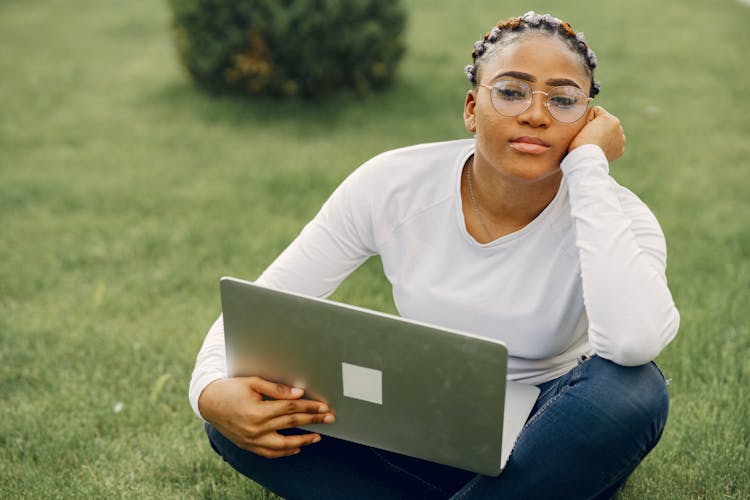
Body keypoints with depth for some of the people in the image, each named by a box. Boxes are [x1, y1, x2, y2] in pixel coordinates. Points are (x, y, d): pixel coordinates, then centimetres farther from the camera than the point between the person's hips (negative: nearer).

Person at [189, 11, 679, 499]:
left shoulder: (613, 214, -18)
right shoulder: (392, 186, -14)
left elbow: (635, 341, -42)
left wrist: (588, 167, -32)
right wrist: (212, 390, -32)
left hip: (545, 440, -1)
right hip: (423, 432, 2)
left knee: (630, 387, -35)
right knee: (246, 409, -20)